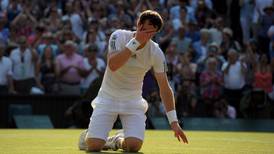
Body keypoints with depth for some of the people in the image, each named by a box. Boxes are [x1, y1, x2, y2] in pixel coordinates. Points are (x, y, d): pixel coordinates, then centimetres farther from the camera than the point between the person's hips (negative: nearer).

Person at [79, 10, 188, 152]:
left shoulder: (156, 53, -9)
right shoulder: (119, 36, -15)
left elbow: (164, 88, -5)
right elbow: (112, 65, -32)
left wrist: (173, 121, -10)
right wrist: (135, 42, -33)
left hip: (133, 101, 2)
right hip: (108, 97, -2)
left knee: (134, 145, -21)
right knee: (94, 145, -17)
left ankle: (118, 141, 16)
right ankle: (87, 136, 22)